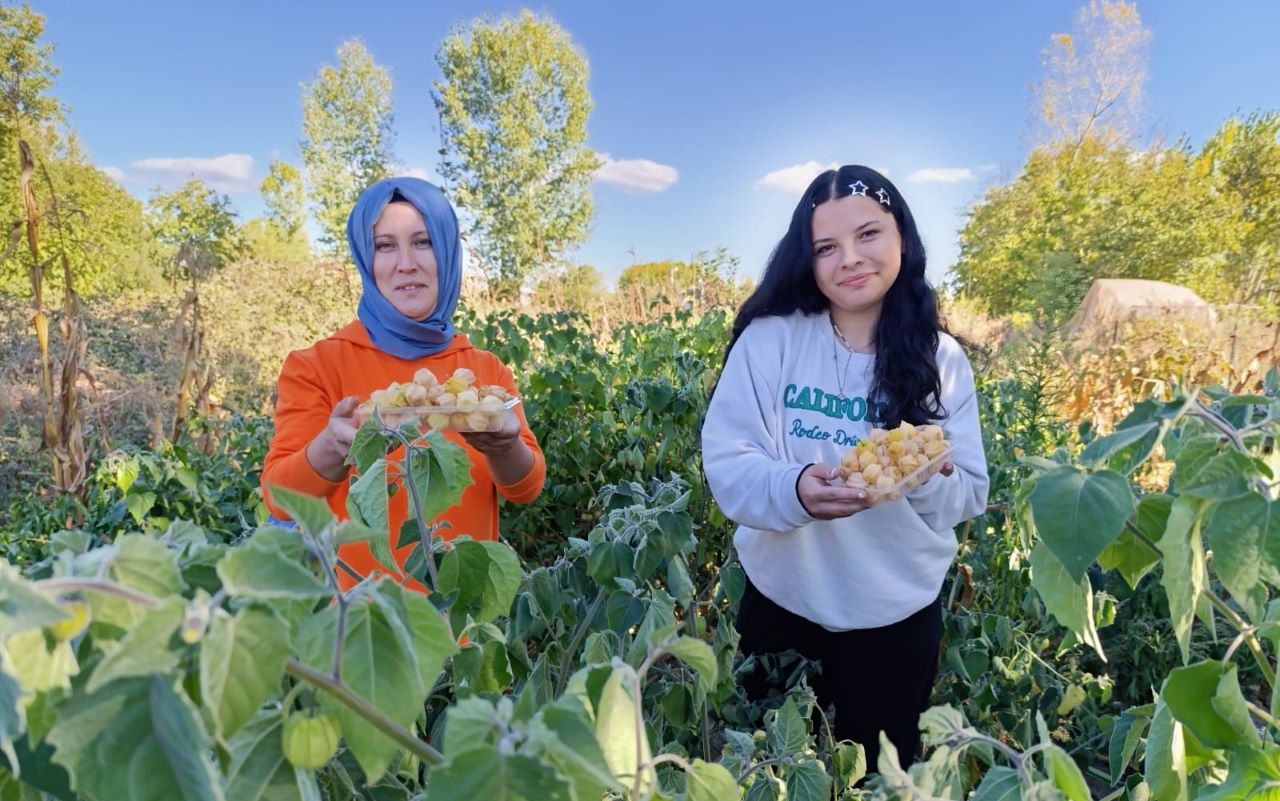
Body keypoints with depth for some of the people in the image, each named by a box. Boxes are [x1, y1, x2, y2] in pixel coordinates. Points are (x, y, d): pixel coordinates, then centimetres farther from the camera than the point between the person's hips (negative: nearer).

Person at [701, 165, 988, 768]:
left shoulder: (942, 361, -5)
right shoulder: (769, 339, -12)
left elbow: (967, 498, -4)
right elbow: (725, 464, -16)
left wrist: (923, 475, -26)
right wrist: (795, 490, -35)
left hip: (899, 616, 1)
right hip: (782, 603, -1)